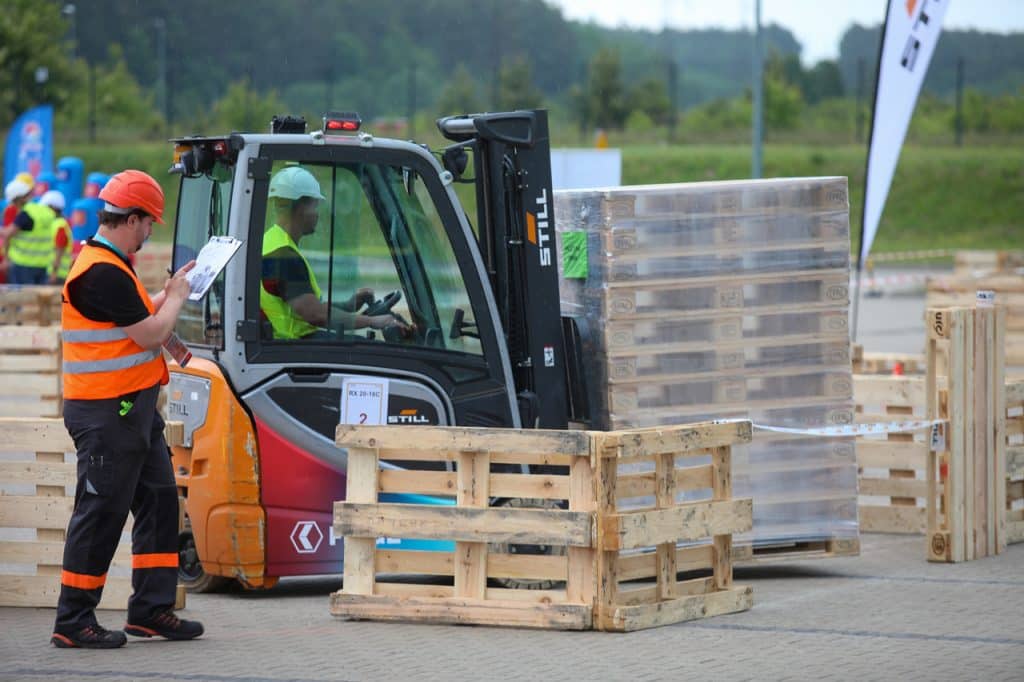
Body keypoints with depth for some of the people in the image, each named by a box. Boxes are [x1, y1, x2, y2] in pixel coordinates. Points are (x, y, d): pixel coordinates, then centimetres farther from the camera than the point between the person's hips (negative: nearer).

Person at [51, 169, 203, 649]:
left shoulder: (109, 266, 14)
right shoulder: (103, 273, -21)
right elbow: (150, 335, -18)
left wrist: (168, 294, 17)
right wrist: (176, 298, -2)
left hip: (133, 410, 11)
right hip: (107, 415, -11)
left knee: (159, 502, 12)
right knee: (102, 514, -5)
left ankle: (151, 609, 17)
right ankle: (73, 622, 2)